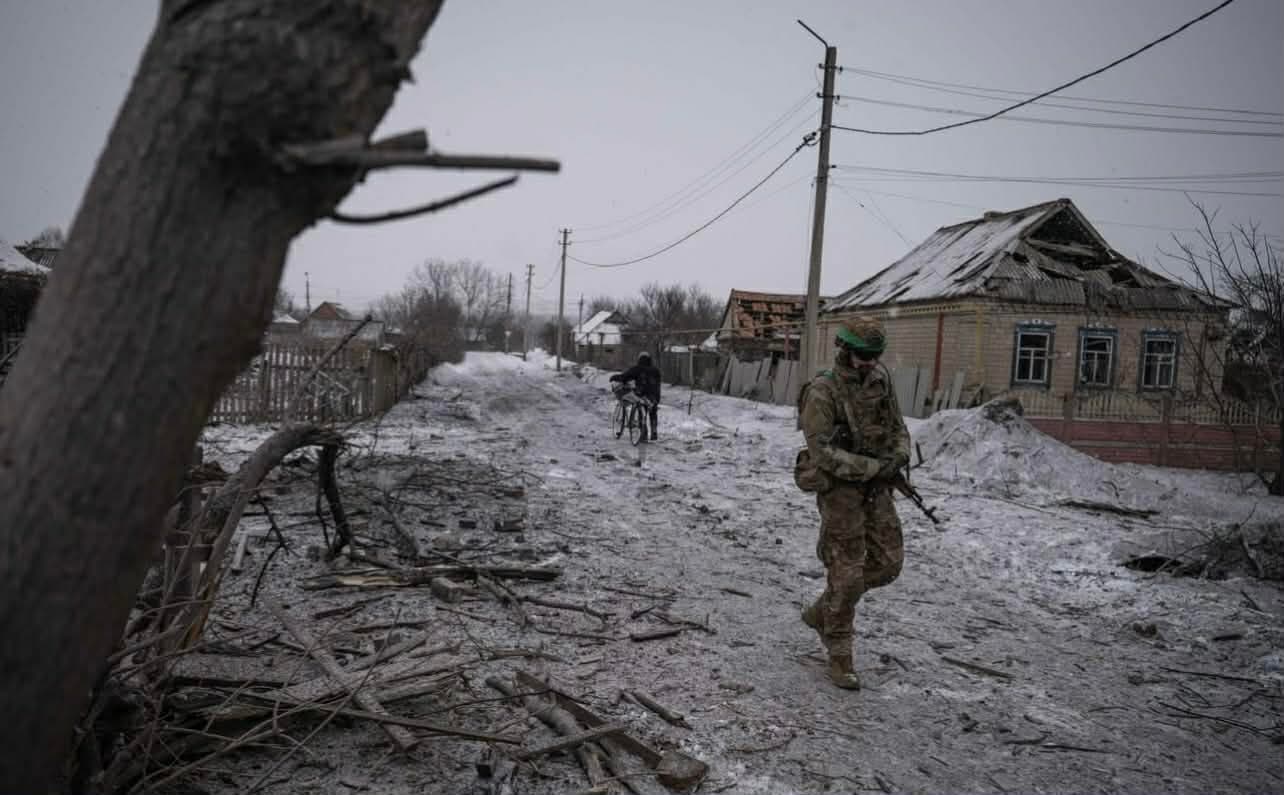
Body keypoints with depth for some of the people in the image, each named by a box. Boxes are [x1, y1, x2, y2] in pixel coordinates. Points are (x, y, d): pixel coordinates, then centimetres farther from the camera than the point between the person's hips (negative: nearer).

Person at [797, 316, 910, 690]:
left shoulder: (880, 380, 3)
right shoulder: (822, 392, -17)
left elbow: (897, 427, 11)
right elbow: (821, 452, -22)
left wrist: (899, 455, -10)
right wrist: (873, 467, -24)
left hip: (877, 490, 7)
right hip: (841, 491, -7)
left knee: (887, 563, 10)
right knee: (847, 575, -2)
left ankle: (821, 612, 29)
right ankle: (839, 657, 15)